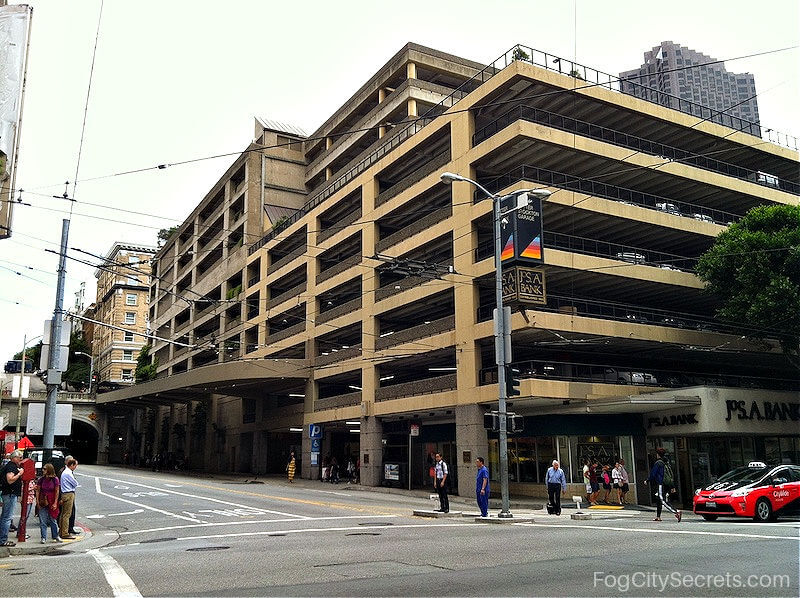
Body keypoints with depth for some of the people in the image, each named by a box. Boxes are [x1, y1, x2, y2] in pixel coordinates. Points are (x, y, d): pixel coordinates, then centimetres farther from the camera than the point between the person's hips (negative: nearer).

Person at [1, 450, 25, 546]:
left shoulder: (13, 466, 17)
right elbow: (10, 480, -25)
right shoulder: (11, 466, -13)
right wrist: (19, 473, -17)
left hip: (9, 494, 11)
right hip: (10, 494, -11)